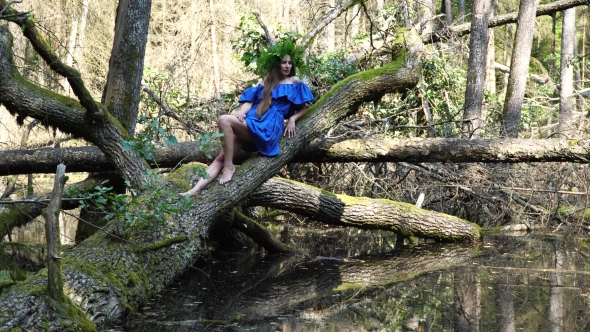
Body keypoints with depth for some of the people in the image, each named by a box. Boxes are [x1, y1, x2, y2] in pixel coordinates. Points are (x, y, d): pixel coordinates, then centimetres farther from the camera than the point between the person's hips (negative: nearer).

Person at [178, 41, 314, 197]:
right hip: (251, 125, 5)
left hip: (267, 127, -5)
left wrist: (292, 119, -3)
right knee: (221, 157, -12)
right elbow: (250, 101, 15)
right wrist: (242, 112, -7)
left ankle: (229, 167, -22)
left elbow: (303, 109, 17)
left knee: (224, 120, -27)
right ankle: (196, 190, -23)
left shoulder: (294, 82, 16)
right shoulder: (267, 83, 28)